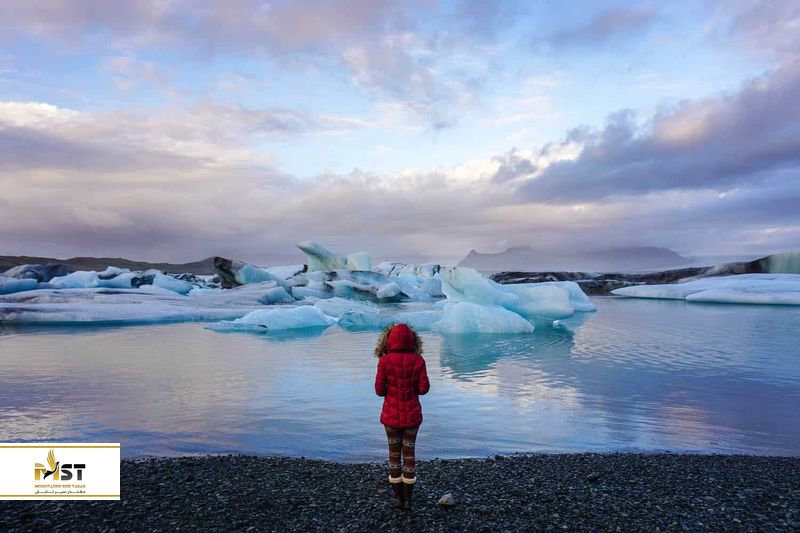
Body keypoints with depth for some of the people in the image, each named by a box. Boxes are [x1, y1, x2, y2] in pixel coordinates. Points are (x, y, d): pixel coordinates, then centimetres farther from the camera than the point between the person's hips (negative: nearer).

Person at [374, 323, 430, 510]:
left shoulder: (385, 361, -12)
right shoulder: (417, 360, -11)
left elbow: (379, 390, -10)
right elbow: (424, 388, -8)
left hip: (391, 415, 0)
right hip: (411, 415, 0)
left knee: (394, 453, 15)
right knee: (409, 453, 13)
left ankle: (398, 497, 24)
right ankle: (407, 499, 20)